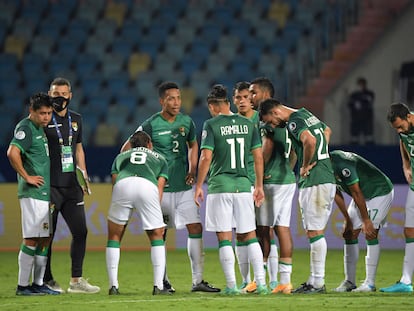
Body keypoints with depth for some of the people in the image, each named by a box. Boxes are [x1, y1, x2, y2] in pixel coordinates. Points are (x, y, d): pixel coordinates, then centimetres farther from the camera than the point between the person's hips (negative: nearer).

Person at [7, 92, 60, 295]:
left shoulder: (40, 129, 18)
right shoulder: (25, 128, -11)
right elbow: (12, 153, -25)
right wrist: (27, 177, -19)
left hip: (45, 193, 9)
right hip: (32, 193, -9)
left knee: (44, 240, 9)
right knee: (31, 239, -9)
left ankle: (38, 284, 14)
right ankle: (22, 285, -4)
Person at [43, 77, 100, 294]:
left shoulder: (76, 119, 14)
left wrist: (84, 176, 15)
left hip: (71, 186, 6)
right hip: (50, 186, -6)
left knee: (80, 231, 3)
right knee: (47, 234, -2)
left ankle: (76, 280, 10)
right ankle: (46, 280, 7)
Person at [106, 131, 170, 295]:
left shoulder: (121, 156, 39)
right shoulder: (159, 158, 37)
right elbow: (160, 186, 23)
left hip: (122, 184, 1)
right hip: (148, 185, -1)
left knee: (114, 237, 17)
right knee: (157, 237, 15)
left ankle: (113, 286, 11)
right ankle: (158, 286, 8)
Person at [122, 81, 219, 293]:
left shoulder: (187, 122, 4)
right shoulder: (151, 125, -9)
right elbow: (126, 150, -1)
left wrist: (192, 170, 10)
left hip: (184, 187, 3)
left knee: (195, 228, -5)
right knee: (159, 234, 4)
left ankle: (198, 280, -2)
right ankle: (162, 280, 16)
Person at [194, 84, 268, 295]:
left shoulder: (211, 125, -4)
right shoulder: (248, 124, 8)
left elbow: (206, 158, -10)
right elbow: (258, 156, 9)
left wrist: (199, 186, -3)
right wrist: (259, 186, 17)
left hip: (220, 185, -4)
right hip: (243, 184, 4)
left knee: (224, 238, 1)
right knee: (248, 235, 10)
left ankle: (231, 285, -2)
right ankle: (261, 283, 1)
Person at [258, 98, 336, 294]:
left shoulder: (294, 122, -13)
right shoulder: (306, 114, 17)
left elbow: (310, 141, -33)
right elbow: (327, 131, 36)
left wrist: (306, 166, -17)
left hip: (314, 182, -10)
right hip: (326, 178, 10)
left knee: (315, 232, -6)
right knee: (314, 232, 13)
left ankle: (318, 283, -4)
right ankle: (314, 280, 16)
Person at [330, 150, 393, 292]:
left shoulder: (341, 164, -33)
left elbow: (356, 192, -29)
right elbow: (337, 194, 5)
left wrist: (366, 220, -23)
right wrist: (348, 220, 5)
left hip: (380, 192, -9)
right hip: (364, 195, 9)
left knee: (370, 234, -15)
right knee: (349, 233, 3)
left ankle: (370, 283, -12)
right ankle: (349, 281, 6)